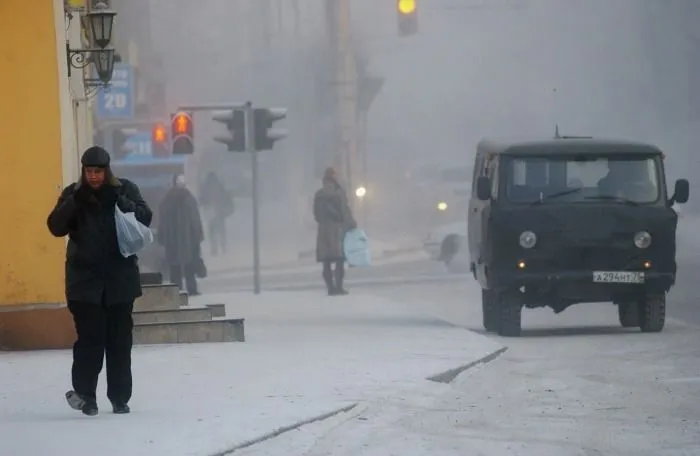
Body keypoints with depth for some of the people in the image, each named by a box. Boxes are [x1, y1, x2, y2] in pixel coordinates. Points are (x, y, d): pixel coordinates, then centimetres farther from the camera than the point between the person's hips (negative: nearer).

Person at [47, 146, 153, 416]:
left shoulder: (125, 190, 3)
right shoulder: (73, 194, 3)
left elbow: (145, 218, -6)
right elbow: (56, 227, -6)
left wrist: (120, 201, -20)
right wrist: (75, 202, -18)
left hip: (120, 279, 1)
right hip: (85, 280, -1)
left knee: (119, 339, 5)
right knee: (90, 339, -10)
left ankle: (120, 399, 11)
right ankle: (85, 395, -2)